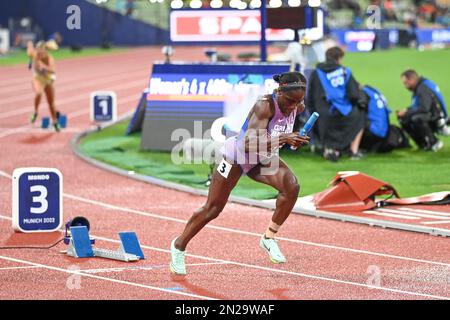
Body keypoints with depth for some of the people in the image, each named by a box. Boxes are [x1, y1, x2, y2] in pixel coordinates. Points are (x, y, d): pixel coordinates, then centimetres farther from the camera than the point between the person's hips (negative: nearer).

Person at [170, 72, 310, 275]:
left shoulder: (298, 107, -14)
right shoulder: (265, 106, -36)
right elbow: (250, 144, -45)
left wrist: (295, 139, -5)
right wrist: (282, 139, -54)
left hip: (263, 158, 5)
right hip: (237, 155, -5)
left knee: (292, 186, -23)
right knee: (212, 209, 7)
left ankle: (269, 238, -8)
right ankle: (179, 245, 31)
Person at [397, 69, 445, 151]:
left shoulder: (423, 88, -20)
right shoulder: (417, 88, 11)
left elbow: (424, 108, -30)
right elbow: (417, 107, 17)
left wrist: (407, 112, -21)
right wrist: (404, 112, -2)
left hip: (436, 120, -10)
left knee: (416, 119, -35)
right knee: (404, 120, 3)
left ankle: (434, 143, -18)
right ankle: (424, 144, 6)